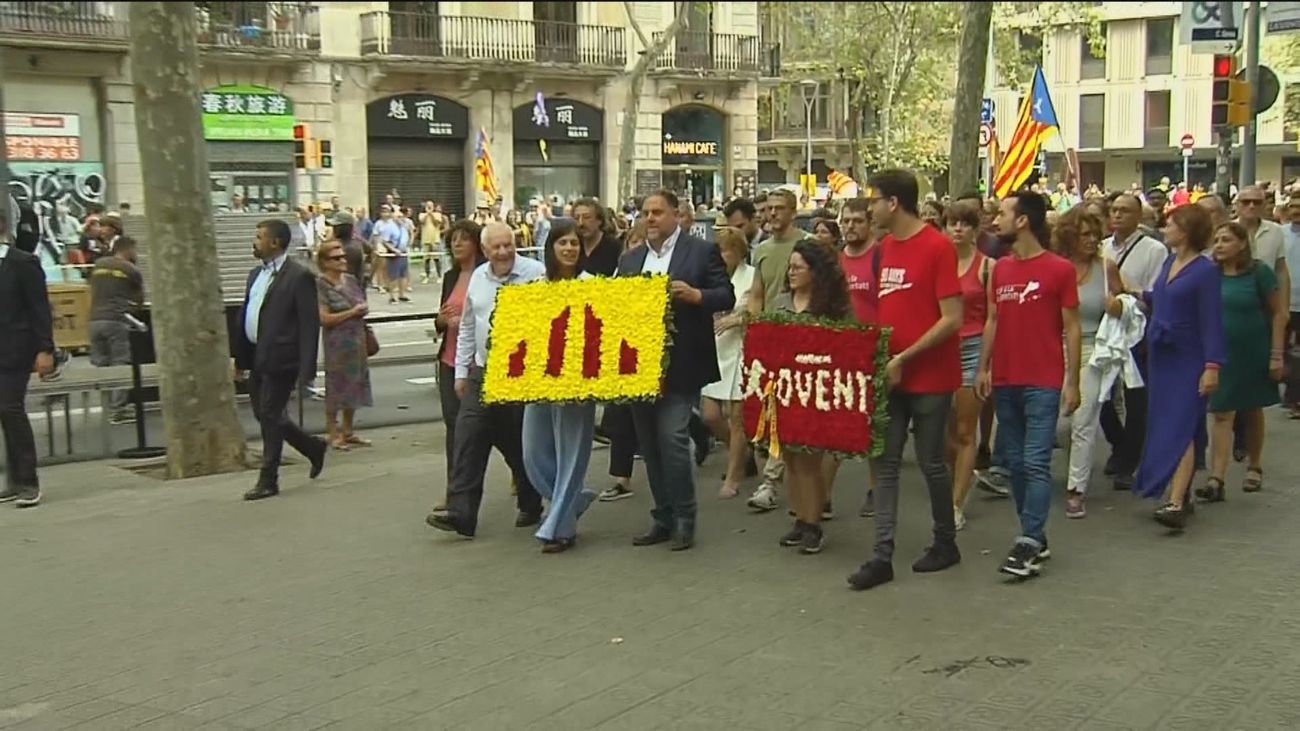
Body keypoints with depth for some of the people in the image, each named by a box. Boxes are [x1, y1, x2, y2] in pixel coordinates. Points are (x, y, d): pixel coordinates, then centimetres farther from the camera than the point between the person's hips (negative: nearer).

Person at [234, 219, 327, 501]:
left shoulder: (299, 276, -11)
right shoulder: (256, 274, 14)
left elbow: (310, 323, -14)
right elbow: (245, 317, 18)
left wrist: (307, 368, -19)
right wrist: (241, 358, 15)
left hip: (280, 359, -8)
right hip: (258, 358, 8)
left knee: (270, 415, -3)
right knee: (264, 415, 14)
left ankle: (268, 480, 8)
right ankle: (313, 447, 33)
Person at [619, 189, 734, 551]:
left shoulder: (702, 251, 0)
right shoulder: (629, 259, 15)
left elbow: (726, 297, -5)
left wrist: (696, 295, -21)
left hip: (679, 365, -6)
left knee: (672, 437, -12)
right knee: (649, 443, 9)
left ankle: (683, 518, 1)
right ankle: (663, 518, 19)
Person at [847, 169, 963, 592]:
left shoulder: (937, 247, -13)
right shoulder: (887, 247, 9)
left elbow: (952, 320, -16)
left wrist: (904, 358, -18)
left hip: (930, 377, -7)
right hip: (890, 374, 7)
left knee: (931, 462, 6)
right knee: (886, 463, 3)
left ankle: (946, 543, 24)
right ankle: (882, 556, 4)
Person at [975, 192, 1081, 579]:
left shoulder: (1059, 269, -5)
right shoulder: (1000, 268, 11)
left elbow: (1071, 328, -3)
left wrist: (1072, 381, -6)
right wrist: (983, 368, 10)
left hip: (1043, 383, -6)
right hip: (1005, 381, 6)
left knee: (1036, 463, -8)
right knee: (1016, 463, 9)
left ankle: (1028, 543, -8)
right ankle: (1036, 537, 19)